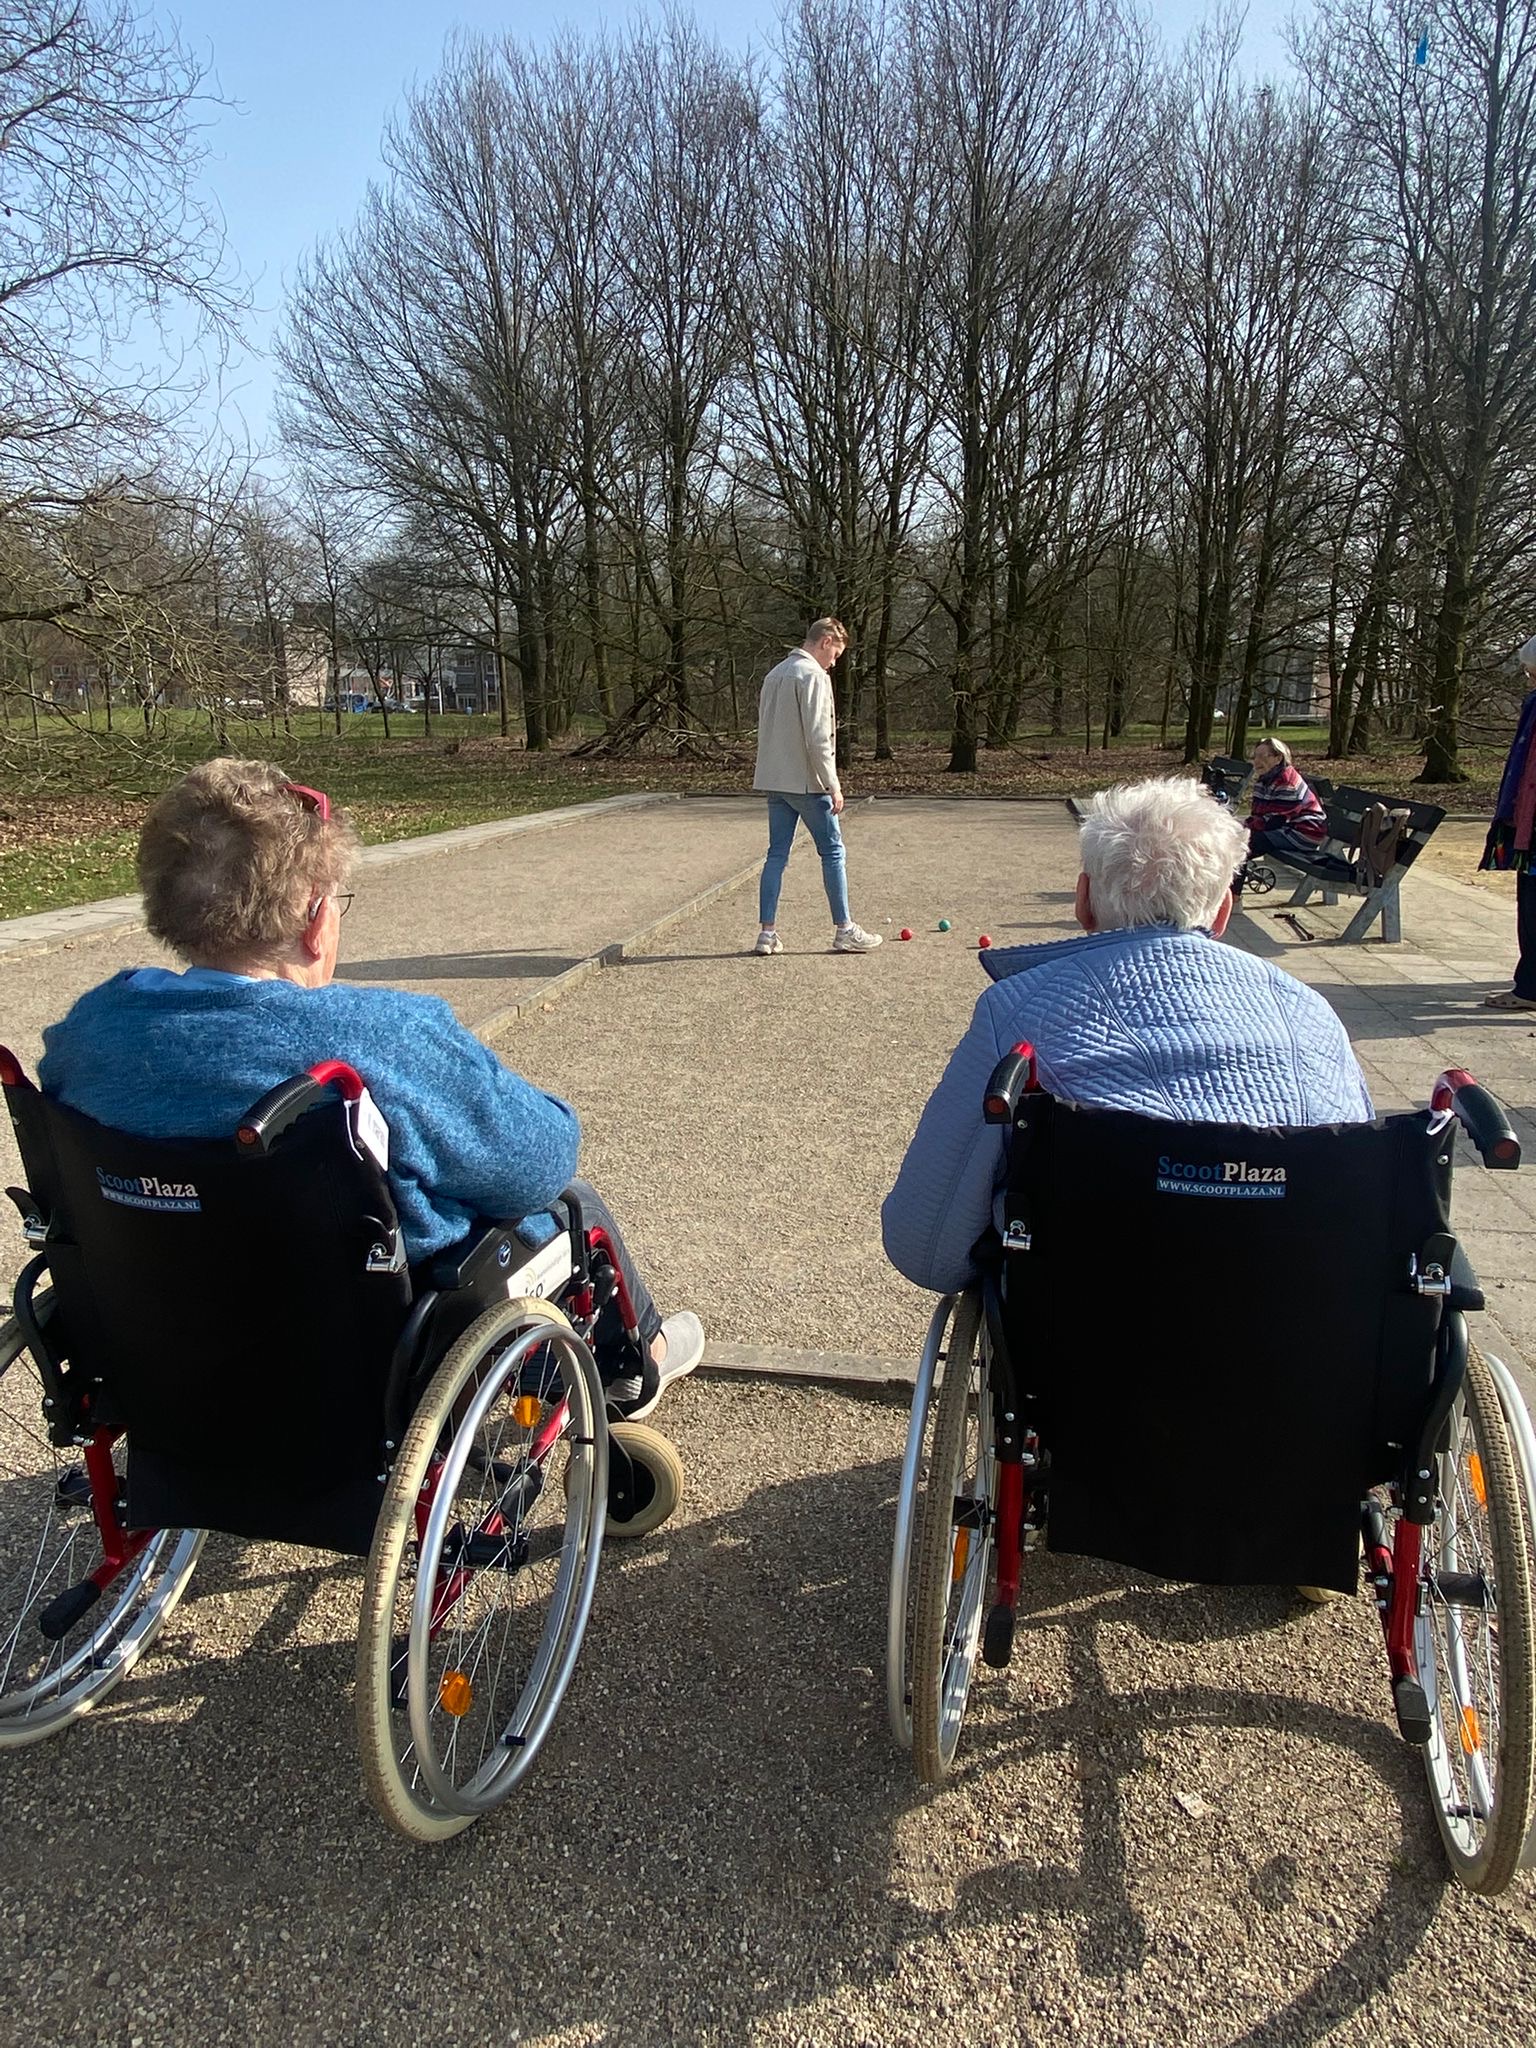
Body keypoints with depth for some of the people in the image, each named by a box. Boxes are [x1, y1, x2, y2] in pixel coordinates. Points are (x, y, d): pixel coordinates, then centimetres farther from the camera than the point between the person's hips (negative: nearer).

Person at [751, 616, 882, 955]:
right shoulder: (814, 675, -11)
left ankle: (767, 932, 6)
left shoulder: (774, 674, 16)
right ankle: (844, 931, 6)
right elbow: (818, 739, -18)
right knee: (833, 852, 2)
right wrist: (833, 786, -14)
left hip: (773, 782, 8)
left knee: (776, 853, 8)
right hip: (806, 783, -8)